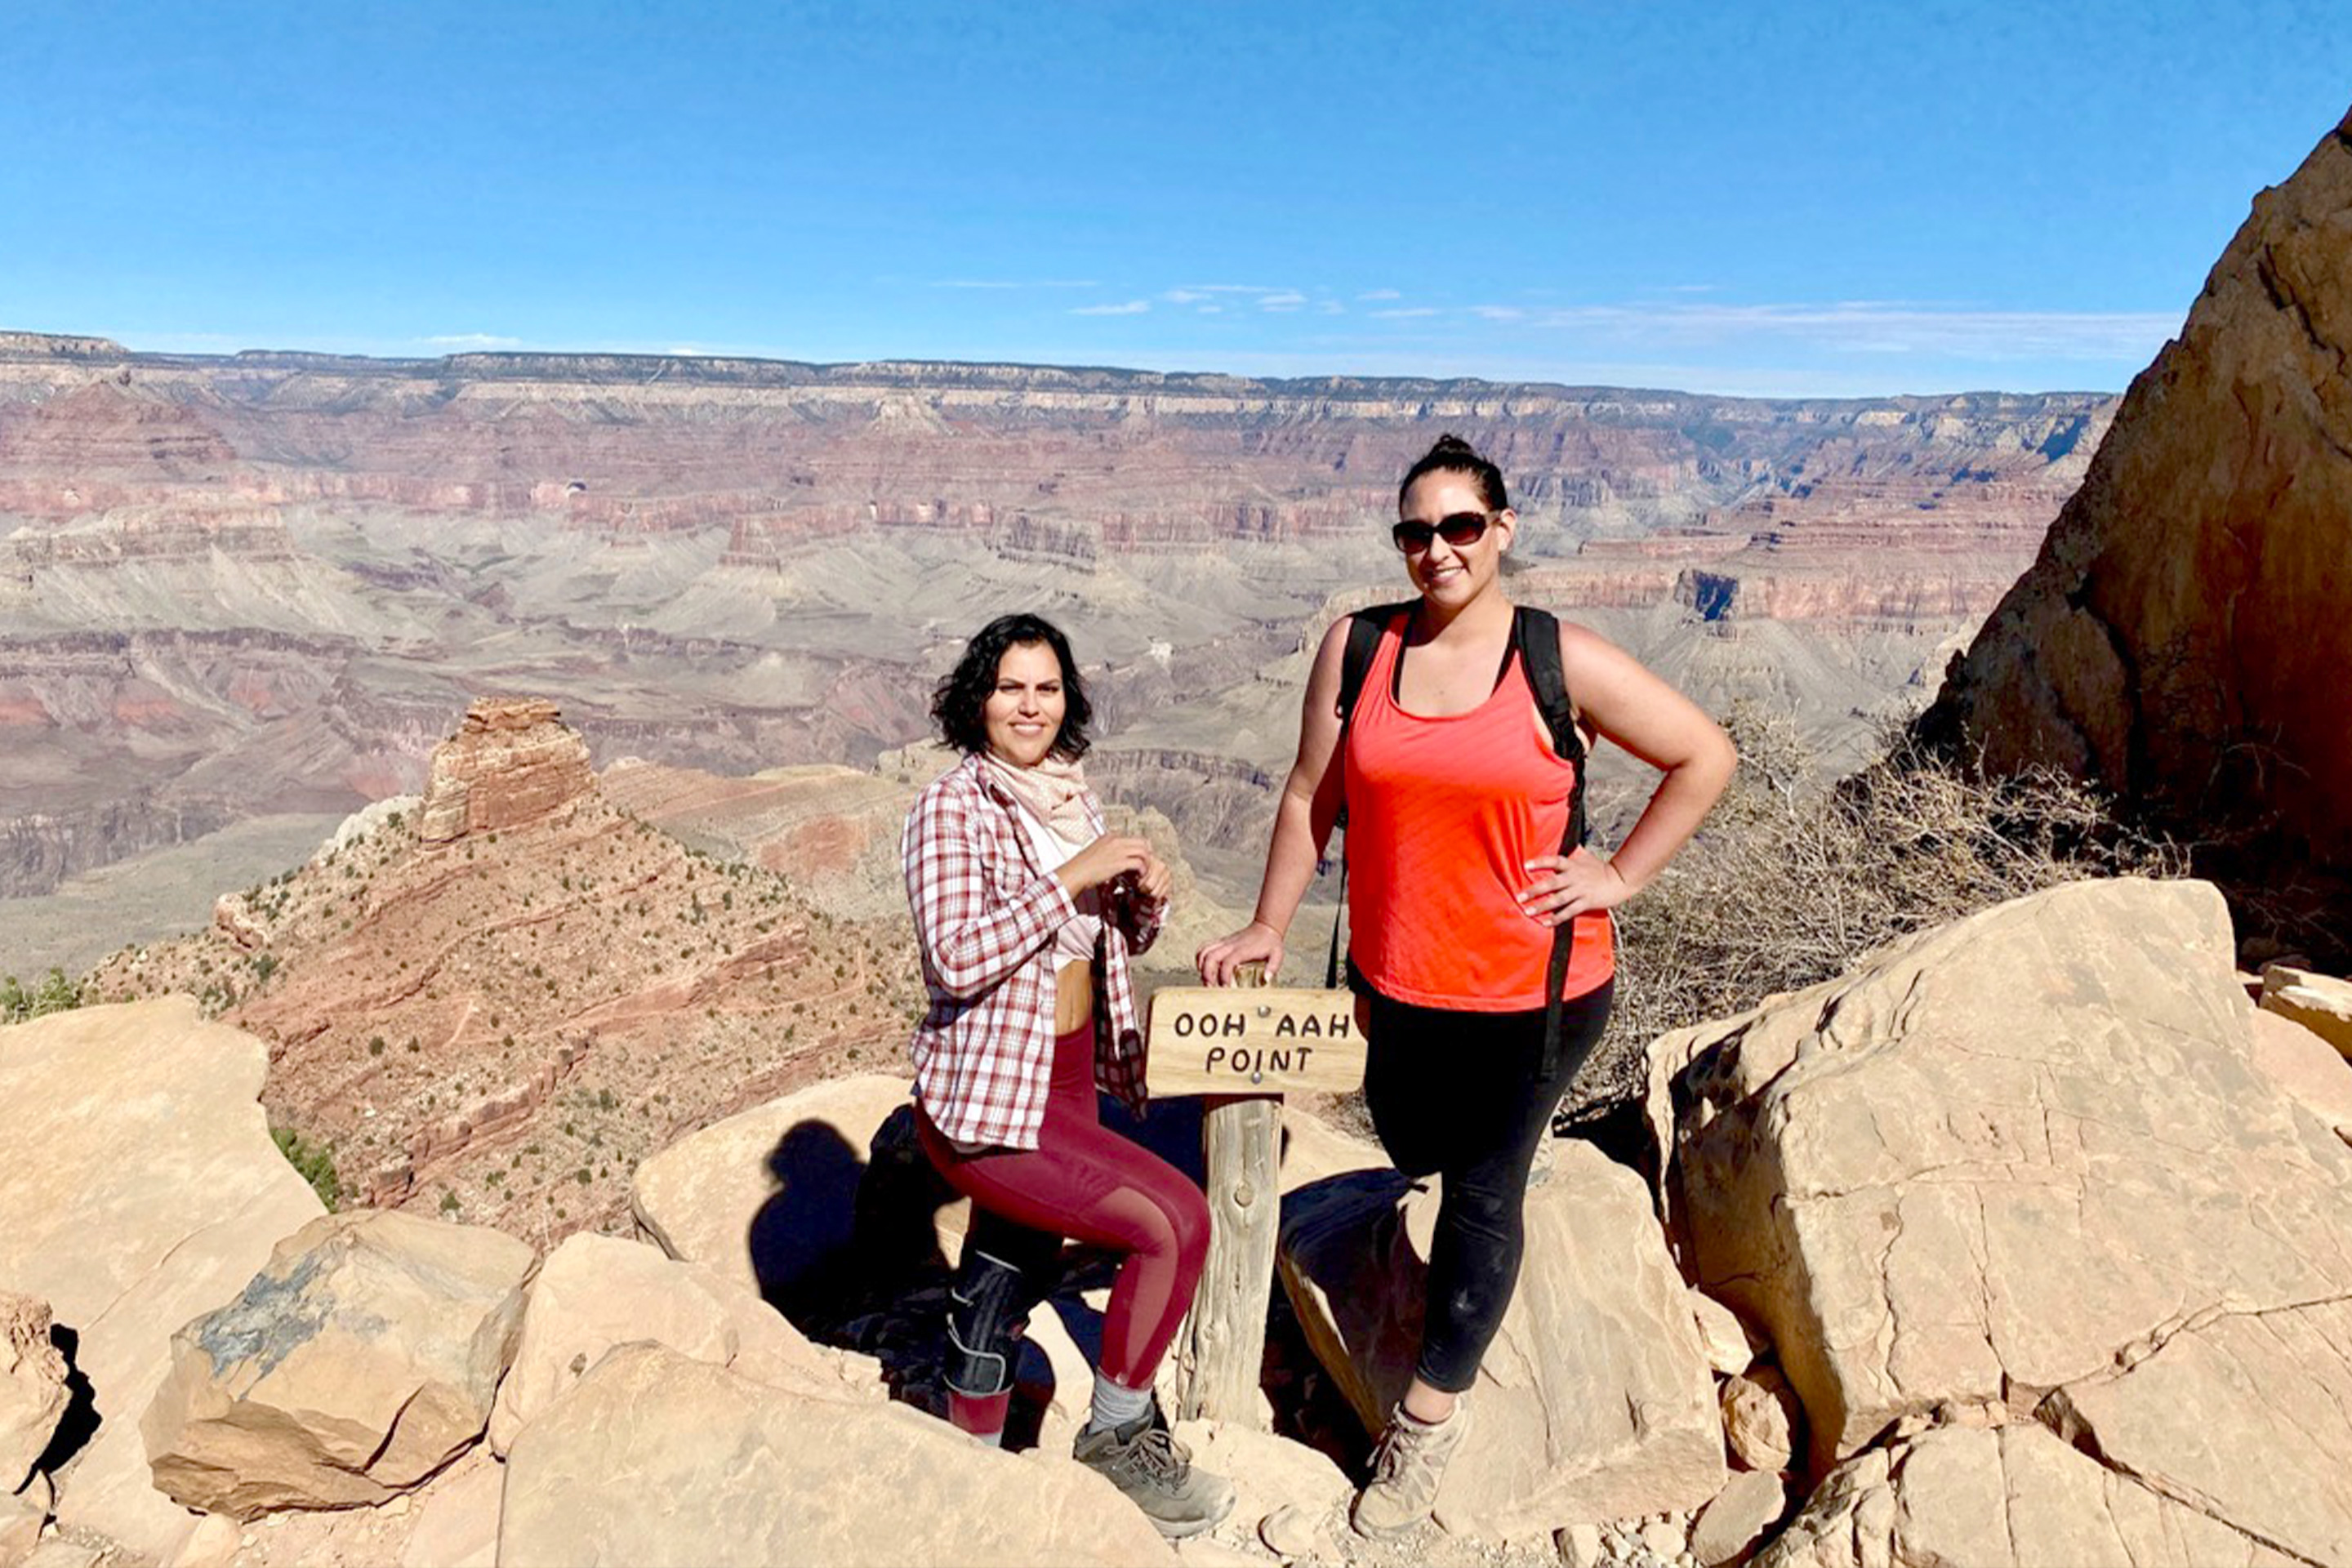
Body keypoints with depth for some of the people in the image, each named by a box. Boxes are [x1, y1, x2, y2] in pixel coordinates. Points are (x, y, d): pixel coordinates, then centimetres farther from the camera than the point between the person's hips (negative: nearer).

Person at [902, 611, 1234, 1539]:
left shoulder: (1073, 796, 8)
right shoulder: (951, 808, -14)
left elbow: (1115, 940, 15)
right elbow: (956, 957, -25)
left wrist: (1143, 897, -7)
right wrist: (1070, 878, -25)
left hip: (1068, 1087, 7)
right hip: (987, 1102, -7)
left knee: (1008, 1286, 19)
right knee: (1176, 1221, -15)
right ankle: (1117, 1435, 6)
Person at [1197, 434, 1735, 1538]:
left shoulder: (1562, 663, -11)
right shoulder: (1356, 649, -5)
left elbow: (1705, 757, -3)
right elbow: (1310, 796, 2)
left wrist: (1619, 877, -8)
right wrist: (1268, 927, 3)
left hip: (1533, 988, -2)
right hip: (1395, 982, 3)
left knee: (1482, 1194, 11)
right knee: (1414, 1152, 23)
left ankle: (1430, 1416, 30)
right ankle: (1510, 1139, 59)